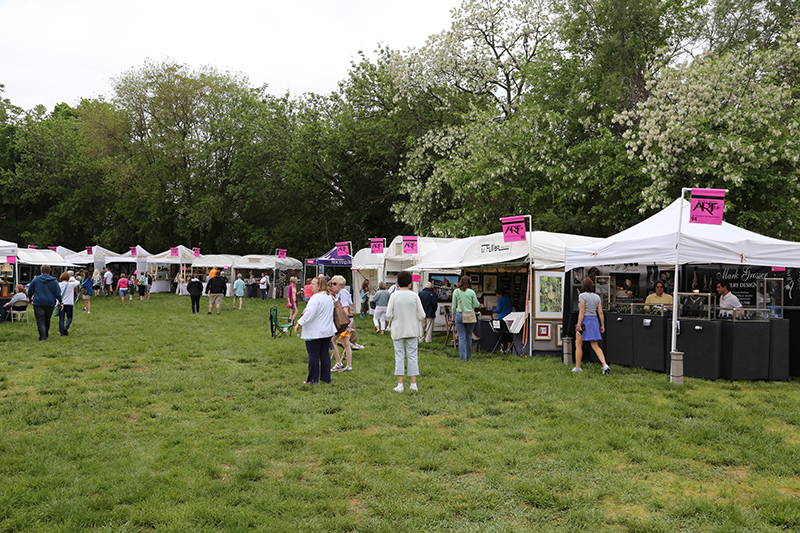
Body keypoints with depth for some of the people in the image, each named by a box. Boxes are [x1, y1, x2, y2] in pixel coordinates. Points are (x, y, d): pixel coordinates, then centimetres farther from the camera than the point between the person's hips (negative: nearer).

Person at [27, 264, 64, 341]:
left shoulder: (36, 279, 1)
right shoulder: (54, 281, 2)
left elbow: (30, 290, 11)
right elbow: (58, 293, 1)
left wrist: (29, 298, 28)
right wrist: (60, 302, 8)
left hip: (38, 303, -2)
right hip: (50, 303, 2)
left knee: (40, 320, -4)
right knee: (47, 320, 16)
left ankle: (43, 337, -15)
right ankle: (46, 334, 29)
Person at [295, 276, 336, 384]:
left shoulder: (315, 298, -19)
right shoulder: (329, 297, 10)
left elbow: (309, 314, -24)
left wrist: (298, 324, -13)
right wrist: (306, 311, 23)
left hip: (314, 332, -8)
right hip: (327, 331, 8)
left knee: (313, 355, 2)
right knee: (325, 354, 13)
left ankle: (313, 379, 8)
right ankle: (326, 378, 17)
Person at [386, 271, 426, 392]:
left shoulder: (394, 295, -6)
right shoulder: (414, 296, -4)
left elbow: (389, 315, -6)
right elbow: (422, 315, -2)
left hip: (398, 330, 0)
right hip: (412, 330, 1)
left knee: (399, 356, 5)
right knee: (412, 356, 8)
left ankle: (400, 384, 3)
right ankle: (413, 384, 10)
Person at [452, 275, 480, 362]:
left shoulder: (456, 292, 0)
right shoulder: (471, 292, -3)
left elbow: (454, 306, 4)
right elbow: (476, 305, 3)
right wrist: (479, 304, 26)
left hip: (459, 315, 0)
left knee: (461, 337, 2)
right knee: (469, 336, 12)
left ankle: (463, 357, -2)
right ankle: (469, 356, 20)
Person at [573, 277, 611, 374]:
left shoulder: (582, 296, -9)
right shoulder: (597, 297, 8)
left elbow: (582, 312, -16)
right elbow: (600, 312, 5)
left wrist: (578, 325, -16)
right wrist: (602, 325, 9)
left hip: (584, 320, -6)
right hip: (594, 320, 6)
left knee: (578, 345, 7)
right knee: (595, 346, 7)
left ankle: (577, 367, 12)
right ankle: (605, 365, -10)